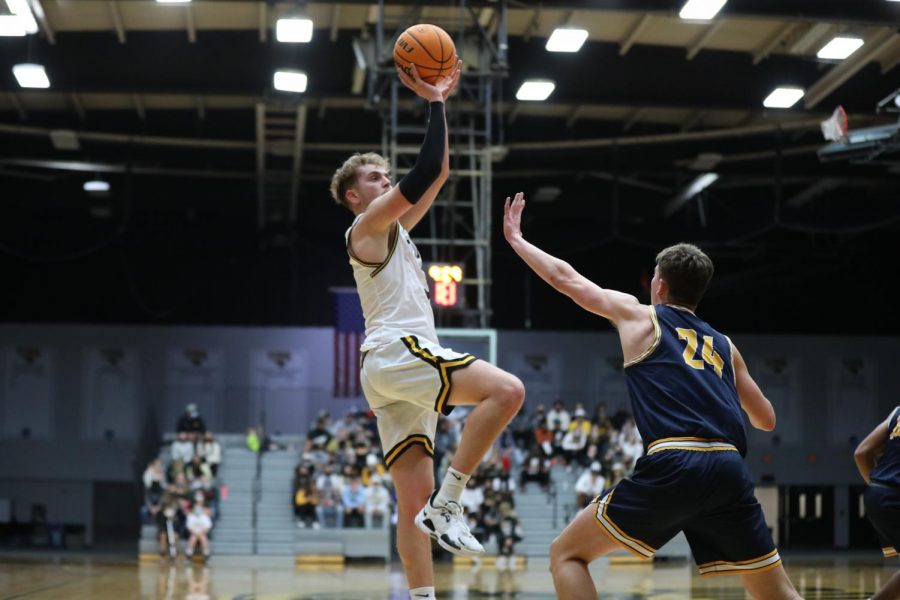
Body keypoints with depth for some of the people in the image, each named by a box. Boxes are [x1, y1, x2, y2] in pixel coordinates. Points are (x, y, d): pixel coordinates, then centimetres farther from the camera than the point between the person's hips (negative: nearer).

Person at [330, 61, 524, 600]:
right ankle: (448, 502, -22)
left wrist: (441, 102, 24)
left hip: (406, 363, 10)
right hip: (397, 352, -10)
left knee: (415, 499, 2)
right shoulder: (368, 224, 1)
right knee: (507, 390, -25)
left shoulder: (394, 229, 26)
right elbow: (426, 173, -10)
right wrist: (434, 104, -3)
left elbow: (438, 173, 28)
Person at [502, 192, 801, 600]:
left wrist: (515, 238, 41)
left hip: (673, 465, -4)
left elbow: (565, 278, 25)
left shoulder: (639, 316, 17)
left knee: (566, 554, 8)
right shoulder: (723, 344, 26)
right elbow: (766, 420, 31)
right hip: (730, 469, 5)